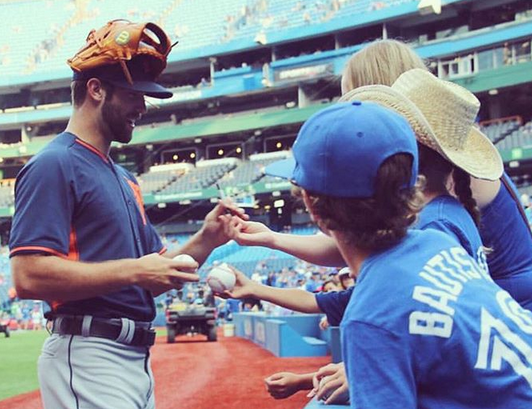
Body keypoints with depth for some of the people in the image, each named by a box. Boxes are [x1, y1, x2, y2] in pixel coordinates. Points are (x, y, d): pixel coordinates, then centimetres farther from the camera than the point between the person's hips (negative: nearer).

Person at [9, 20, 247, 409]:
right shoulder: (54, 165, -9)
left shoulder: (125, 179, 19)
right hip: (89, 358, -9)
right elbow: (29, 276, -21)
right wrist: (134, 271, -20)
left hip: (138, 359, 9)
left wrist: (205, 240, 4)